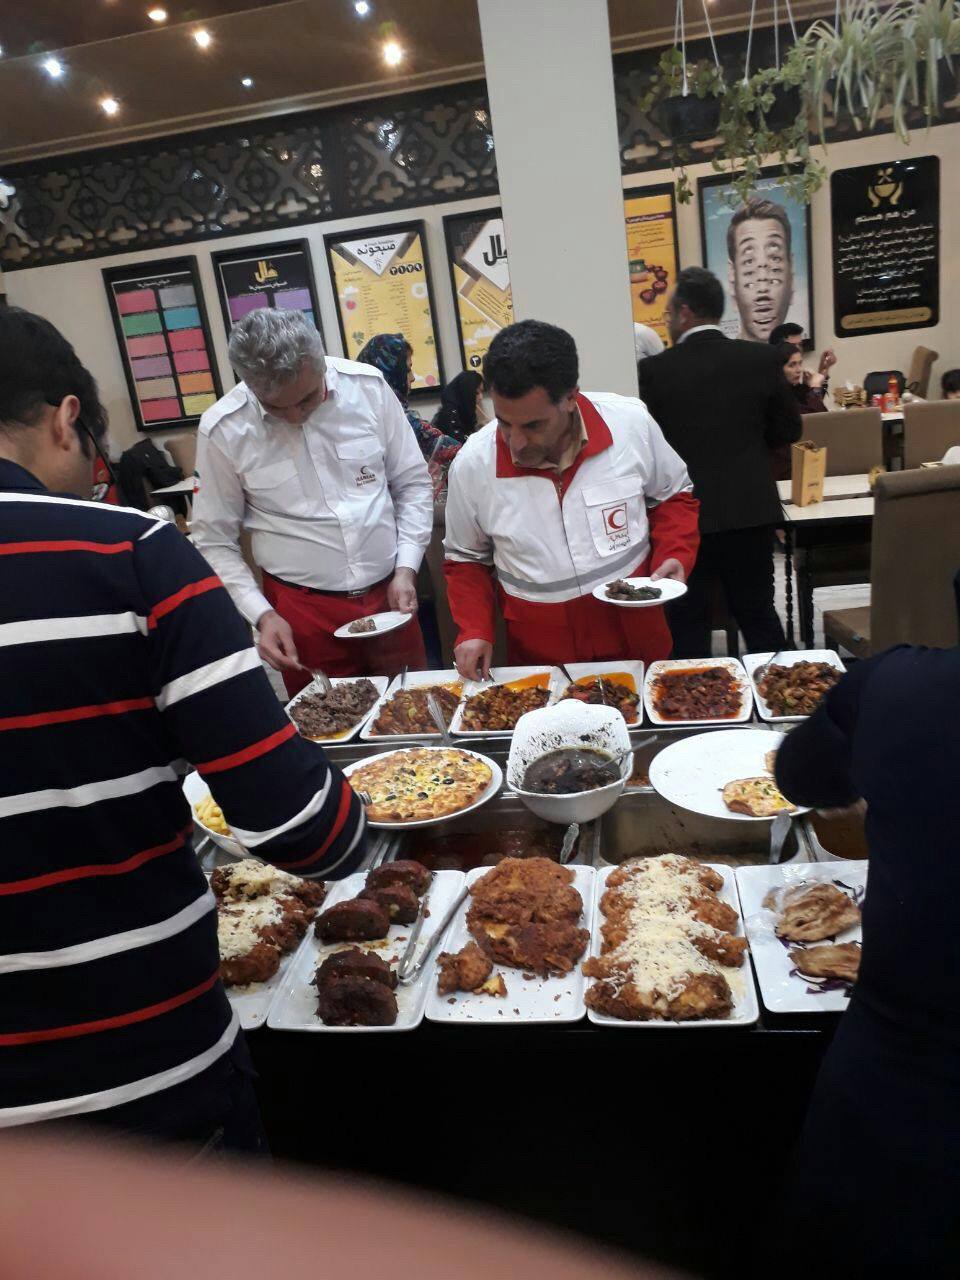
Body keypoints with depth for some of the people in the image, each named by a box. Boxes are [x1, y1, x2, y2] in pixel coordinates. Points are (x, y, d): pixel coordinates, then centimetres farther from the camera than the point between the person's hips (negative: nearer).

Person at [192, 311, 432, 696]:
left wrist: (406, 570, -4)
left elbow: (413, 483, 4)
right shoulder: (222, 430, -9)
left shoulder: (368, 386, -6)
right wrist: (262, 615, -9)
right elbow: (214, 541, 0)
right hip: (303, 610, -2)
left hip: (387, 595, 2)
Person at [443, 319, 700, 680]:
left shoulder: (631, 423, -14)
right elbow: (467, 558, 4)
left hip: (637, 638, 1)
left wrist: (675, 554, -10)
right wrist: (474, 630, -9)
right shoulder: (472, 465, -13)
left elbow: (672, 495, 6)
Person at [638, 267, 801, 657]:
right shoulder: (762, 359, -2)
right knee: (759, 615, 15)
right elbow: (788, 430, 7)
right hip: (751, 509, 3)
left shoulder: (653, 370, -10)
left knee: (689, 624, 8)